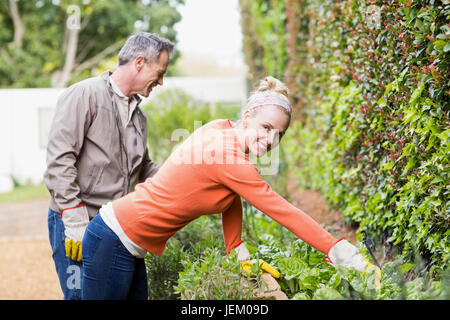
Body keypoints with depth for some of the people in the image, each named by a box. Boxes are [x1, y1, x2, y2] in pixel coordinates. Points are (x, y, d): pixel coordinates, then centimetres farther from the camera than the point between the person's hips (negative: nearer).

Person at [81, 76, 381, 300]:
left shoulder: (223, 131, 2)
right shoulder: (227, 154, -24)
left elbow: (233, 197, 11)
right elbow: (282, 210, -23)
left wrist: (238, 251, 6)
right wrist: (338, 251, -19)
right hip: (113, 241, -9)